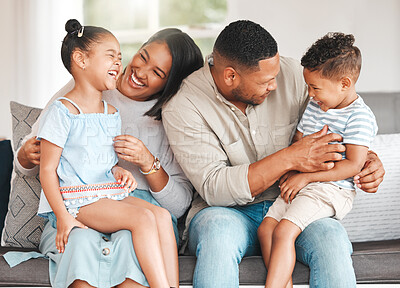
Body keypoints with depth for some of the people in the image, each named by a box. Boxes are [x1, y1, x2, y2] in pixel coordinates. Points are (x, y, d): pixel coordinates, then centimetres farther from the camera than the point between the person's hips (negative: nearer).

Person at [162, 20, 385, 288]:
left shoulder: (292, 74, -2)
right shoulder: (182, 108, -12)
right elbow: (214, 188, -19)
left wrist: (368, 158, -7)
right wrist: (290, 159, -25)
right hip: (228, 213, -2)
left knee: (331, 238, -31)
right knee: (218, 231, -38)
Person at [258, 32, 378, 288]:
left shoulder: (360, 116, -12)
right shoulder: (314, 106, 14)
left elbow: (354, 164, -18)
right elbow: (297, 141, 20)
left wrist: (306, 177, -19)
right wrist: (292, 170, -2)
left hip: (332, 189, -8)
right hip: (302, 186, 9)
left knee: (284, 231, -24)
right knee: (266, 228, -8)